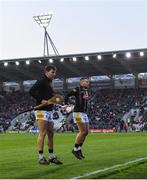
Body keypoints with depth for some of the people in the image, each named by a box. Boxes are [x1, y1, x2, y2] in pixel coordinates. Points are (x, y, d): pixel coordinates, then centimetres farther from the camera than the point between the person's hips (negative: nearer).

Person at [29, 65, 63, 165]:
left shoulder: (49, 83, 21)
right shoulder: (42, 81, -7)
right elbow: (32, 91, -18)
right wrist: (41, 100, -22)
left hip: (49, 111, 9)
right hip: (42, 111, -9)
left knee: (50, 133, 9)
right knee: (42, 133, -10)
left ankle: (51, 156, 14)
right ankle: (41, 157, -7)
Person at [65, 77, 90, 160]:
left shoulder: (86, 91, 13)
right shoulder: (77, 90, -10)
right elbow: (67, 96, -13)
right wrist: (66, 105, -25)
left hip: (84, 113, 9)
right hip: (78, 113, -8)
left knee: (86, 132, 7)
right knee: (83, 131, -11)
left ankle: (79, 149, 18)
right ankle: (75, 149, 1)